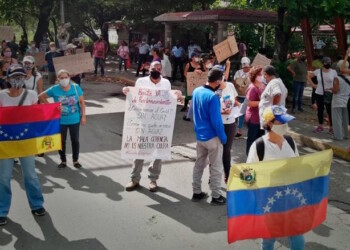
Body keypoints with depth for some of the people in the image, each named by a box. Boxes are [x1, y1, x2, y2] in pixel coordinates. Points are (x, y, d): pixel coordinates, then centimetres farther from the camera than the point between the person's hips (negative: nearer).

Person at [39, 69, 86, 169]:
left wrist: (83, 116, -4)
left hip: (75, 120, 0)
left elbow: (82, 102, -2)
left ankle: (75, 160, 26)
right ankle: (63, 161, 27)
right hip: (61, 121, 0)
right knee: (61, 141, 10)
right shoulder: (54, 89, -11)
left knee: (75, 140, 11)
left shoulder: (76, 87, -9)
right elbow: (41, 97, 1)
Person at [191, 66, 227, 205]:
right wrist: (223, 137, -10)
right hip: (212, 137, -7)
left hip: (199, 135, 7)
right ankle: (216, 196, 13)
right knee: (216, 167, 5)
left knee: (199, 164, 17)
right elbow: (216, 121, -20)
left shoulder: (196, 91, 0)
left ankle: (197, 192, 25)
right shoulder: (212, 97, -23)